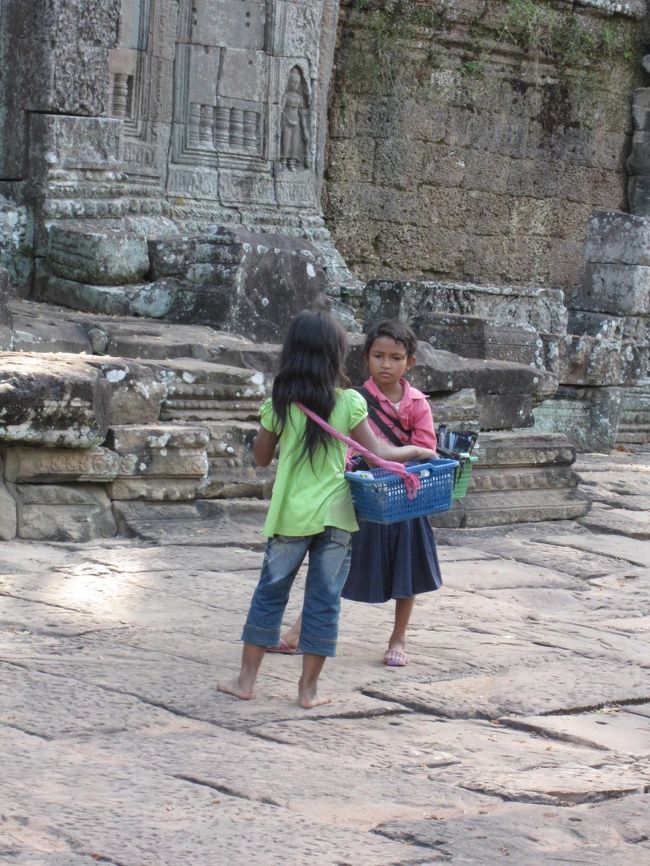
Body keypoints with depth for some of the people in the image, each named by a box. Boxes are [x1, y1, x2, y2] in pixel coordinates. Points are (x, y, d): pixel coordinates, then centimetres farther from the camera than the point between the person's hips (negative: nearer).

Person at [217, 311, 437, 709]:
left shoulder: (279, 402, -2)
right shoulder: (350, 402, -7)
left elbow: (261, 456, 8)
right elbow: (378, 453, -5)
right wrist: (416, 451, 10)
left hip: (290, 512, 1)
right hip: (335, 513, -1)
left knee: (270, 591, 12)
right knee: (324, 598, 7)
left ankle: (247, 678, 16)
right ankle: (309, 687, 11)